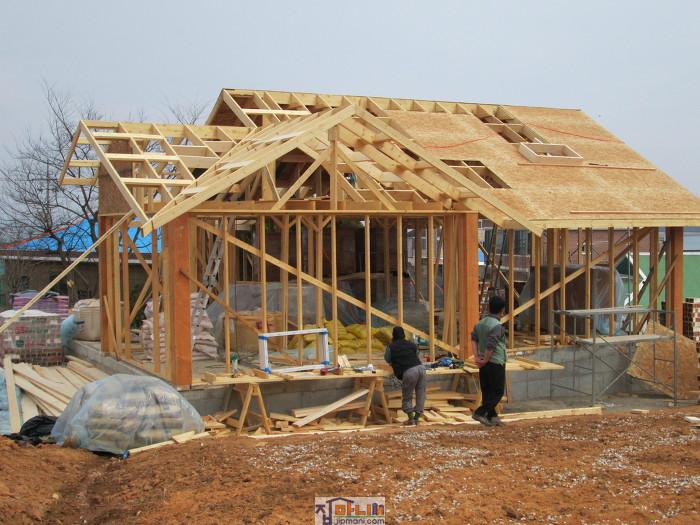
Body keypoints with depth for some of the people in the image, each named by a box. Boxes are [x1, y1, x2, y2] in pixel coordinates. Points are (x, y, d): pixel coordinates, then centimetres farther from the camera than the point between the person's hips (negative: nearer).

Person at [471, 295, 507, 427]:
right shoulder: (497, 326, -18)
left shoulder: (480, 323, 7)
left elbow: (474, 338, 2)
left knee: (487, 391, 12)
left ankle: (492, 417, 18)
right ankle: (480, 412, -7)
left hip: (484, 364, 8)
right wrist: (485, 361, -12)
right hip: (496, 363, -8)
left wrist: (476, 357, -2)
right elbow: (490, 346, -23)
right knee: (498, 392, 2)